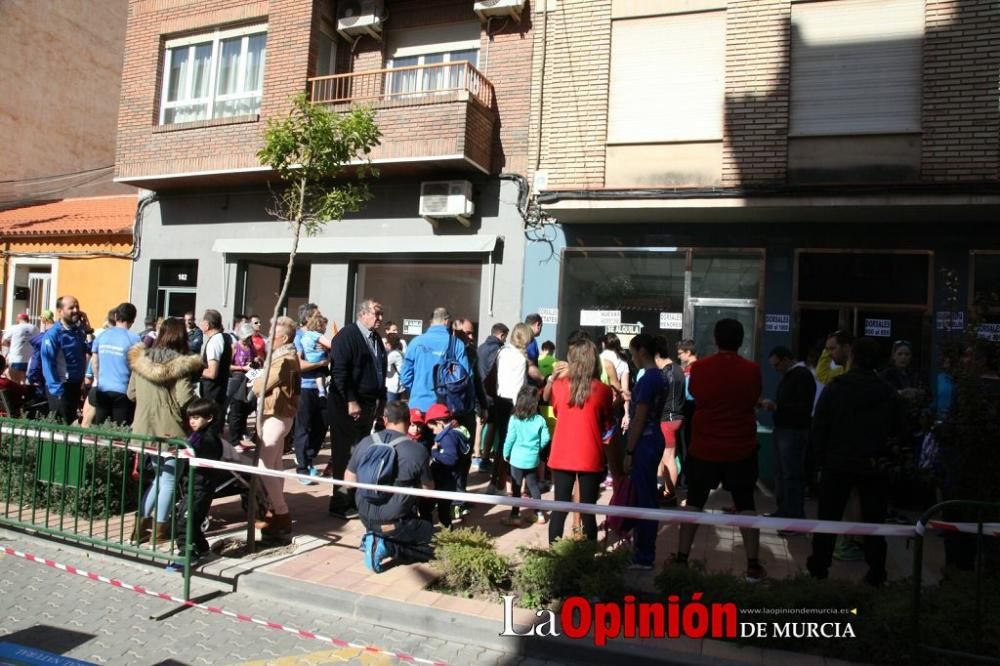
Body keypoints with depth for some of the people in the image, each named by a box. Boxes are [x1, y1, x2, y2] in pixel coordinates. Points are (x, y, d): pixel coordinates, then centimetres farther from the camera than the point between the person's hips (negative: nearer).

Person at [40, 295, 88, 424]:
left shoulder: (80, 331, 6)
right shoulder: (52, 334, -15)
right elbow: (48, 364, -18)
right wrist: (57, 390, -22)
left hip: (76, 385, 7)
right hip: (60, 387, -6)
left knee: (71, 422, 18)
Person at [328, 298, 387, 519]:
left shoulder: (376, 339, 14)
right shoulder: (346, 335, -9)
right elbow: (339, 371, -17)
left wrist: (380, 399, 10)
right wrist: (351, 402, -20)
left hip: (369, 404, 7)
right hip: (347, 405, -7)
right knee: (345, 453, 0)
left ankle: (356, 499, 21)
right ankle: (341, 504, 10)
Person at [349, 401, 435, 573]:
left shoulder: (365, 443, -5)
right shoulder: (418, 450, -16)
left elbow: (349, 481, 4)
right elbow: (428, 489, -5)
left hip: (366, 516, 6)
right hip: (394, 522, -6)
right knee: (429, 533, 22)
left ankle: (373, 537, 5)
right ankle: (389, 547, -4)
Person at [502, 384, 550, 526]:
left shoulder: (514, 419, -12)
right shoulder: (539, 420, -7)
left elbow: (510, 439, -9)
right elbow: (545, 438, -4)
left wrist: (506, 454, 6)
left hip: (517, 458, -2)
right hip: (533, 459, 2)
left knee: (516, 488, 6)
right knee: (533, 485, 16)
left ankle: (515, 516, 11)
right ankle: (539, 514, 22)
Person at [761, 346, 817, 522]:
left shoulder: (803, 376, -12)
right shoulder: (788, 376, 18)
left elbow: (804, 408, -20)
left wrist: (777, 407, -20)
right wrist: (771, 405, 5)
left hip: (794, 432, -9)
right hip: (782, 430, 9)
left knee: (792, 476, -8)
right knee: (780, 474, 11)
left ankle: (796, 520, -3)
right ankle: (783, 512, 20)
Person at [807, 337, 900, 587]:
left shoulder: (835, 387, -8)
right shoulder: (887, 392, -1)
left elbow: (819, 426, -7)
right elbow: (894, 429, 8)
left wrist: (823, 456, 2)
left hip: (838, 461, -1)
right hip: (874, 465, 2)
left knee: (828, 516, 8)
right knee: (873, 519, 10)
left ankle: (819, 566, 12)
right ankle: (876, 573, 13)